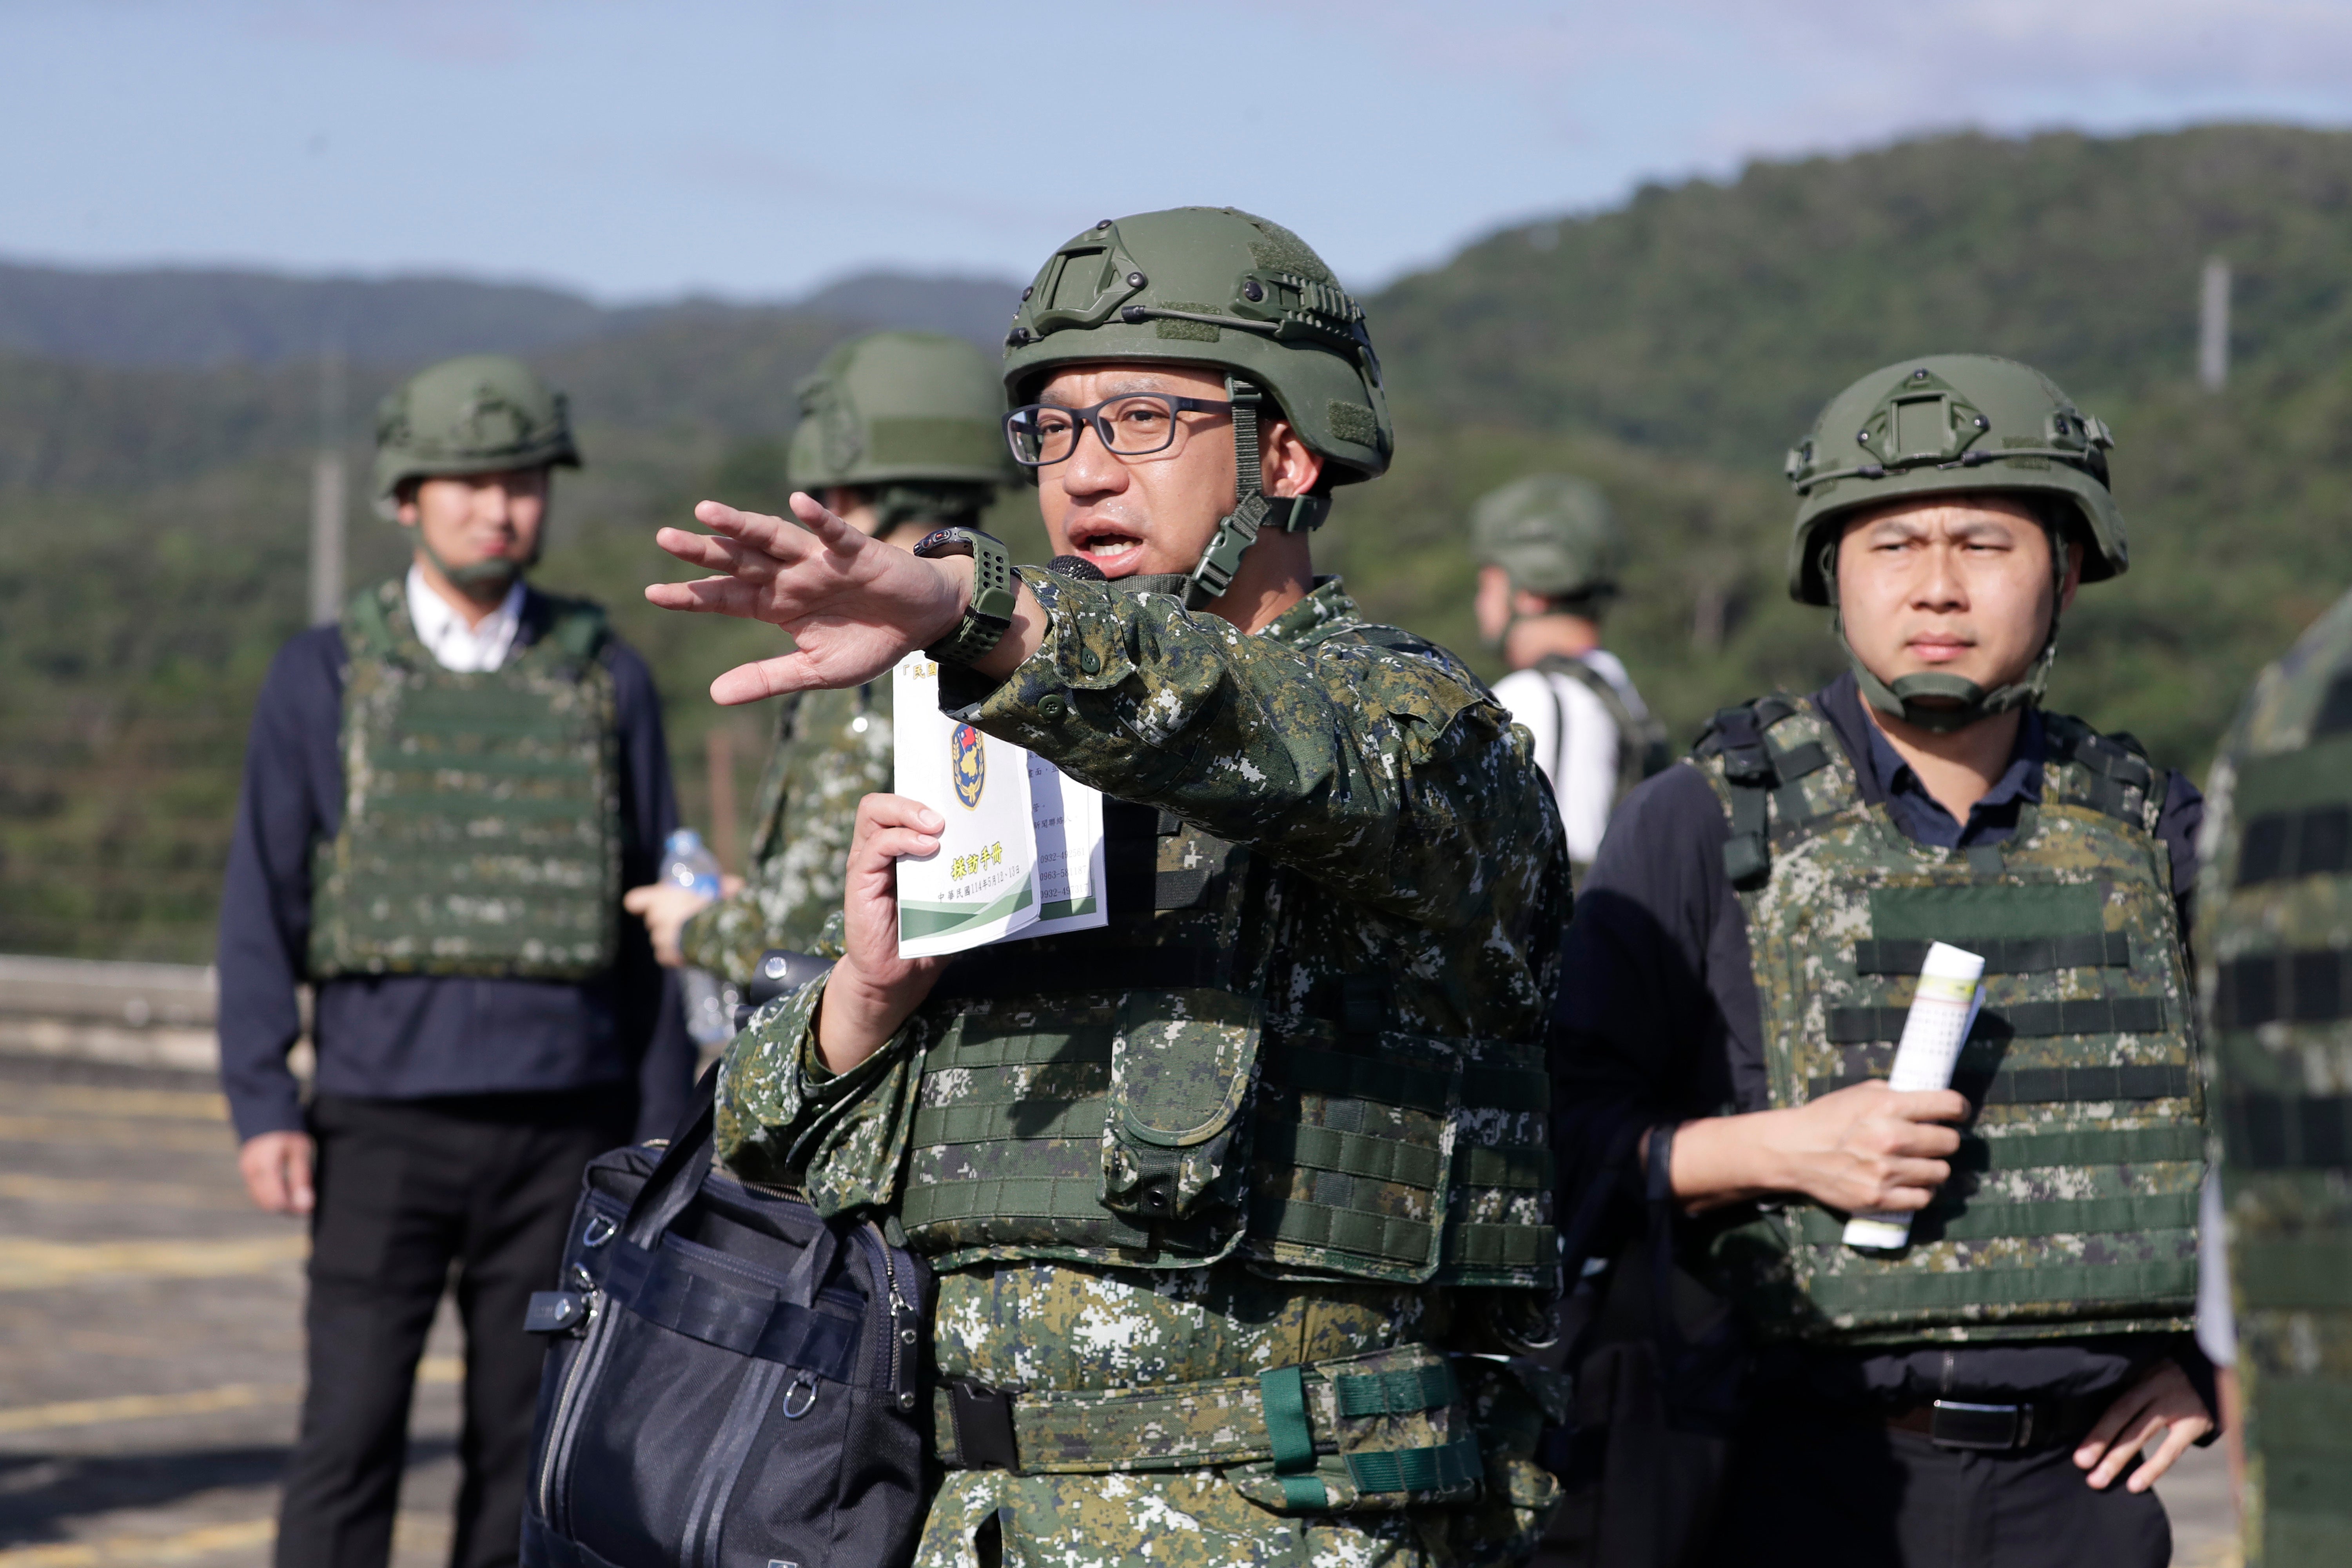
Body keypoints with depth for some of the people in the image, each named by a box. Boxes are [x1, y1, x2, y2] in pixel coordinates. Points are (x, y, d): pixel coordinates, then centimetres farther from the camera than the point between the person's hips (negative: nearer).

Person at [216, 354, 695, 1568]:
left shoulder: (604, 681, 7)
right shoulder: (325, 678, 4)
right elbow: (263, 905, 3)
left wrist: (662, 1138, 6)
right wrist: (263, 1108, -7)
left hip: (561, 1133, 2)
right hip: (386, 1120, -1)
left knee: (523, 1447, 5)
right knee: (350, 1436, -8)